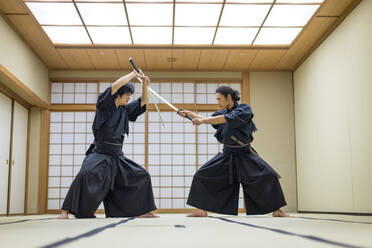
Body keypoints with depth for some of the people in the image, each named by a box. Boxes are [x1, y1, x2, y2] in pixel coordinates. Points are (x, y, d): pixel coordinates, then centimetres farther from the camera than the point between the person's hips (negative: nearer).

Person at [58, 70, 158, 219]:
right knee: (86, 175, -32)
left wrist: (145, 85, 3)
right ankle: (65, 211, -22)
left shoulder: (124, 110, 11)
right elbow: (115, 86, -20)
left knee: (141, 176, 5)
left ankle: (142, 211, 16)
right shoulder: (104, 105, -6)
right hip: (99, 154, -7)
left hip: (117, 156, 7)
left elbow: (143, 102, 19)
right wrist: (133, 74, -10)